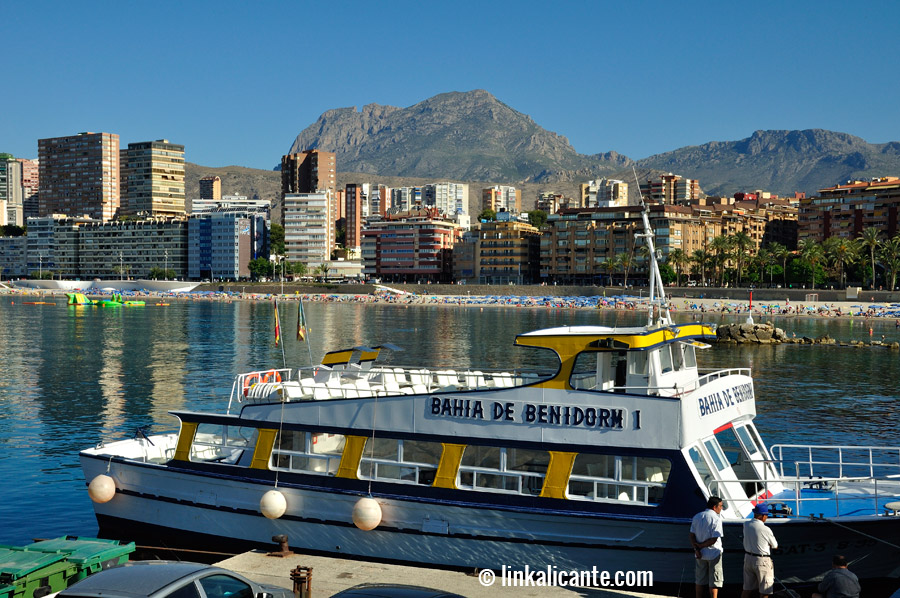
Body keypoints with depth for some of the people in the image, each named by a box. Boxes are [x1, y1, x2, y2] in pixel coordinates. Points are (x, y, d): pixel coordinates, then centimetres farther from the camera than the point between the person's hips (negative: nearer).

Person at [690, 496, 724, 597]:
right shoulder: (716, 518, -14)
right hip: (714, 553, -6)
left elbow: (692, 535, 1)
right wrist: (700, 546, -8)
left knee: (700, 581, 15)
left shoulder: (696, 517, 6)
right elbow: (714, 539, -18)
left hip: (700, 554, 6)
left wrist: (696, 549, -7)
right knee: (714, 582, 3)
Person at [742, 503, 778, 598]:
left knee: (747, 589, 14)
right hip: (762, 561, -6)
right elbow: (775, 546, -3)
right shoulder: (766, 530, -19)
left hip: (748, 558, 6)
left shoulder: (746, 525, -2)